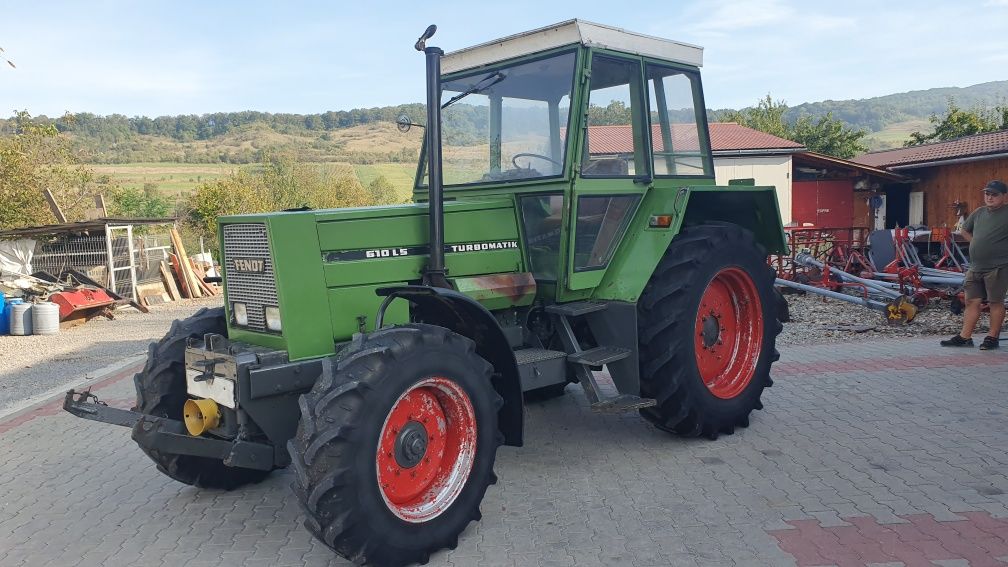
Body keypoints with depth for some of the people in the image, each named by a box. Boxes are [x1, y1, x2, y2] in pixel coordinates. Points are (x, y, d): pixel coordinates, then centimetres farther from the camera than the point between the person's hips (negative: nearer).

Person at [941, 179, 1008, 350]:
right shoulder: (978, 213, 12)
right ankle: (964, 337, 11)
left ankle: (992, 337, 10)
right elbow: (965, 230, 28)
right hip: (975, 267, 7)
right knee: (972, 301, 7)